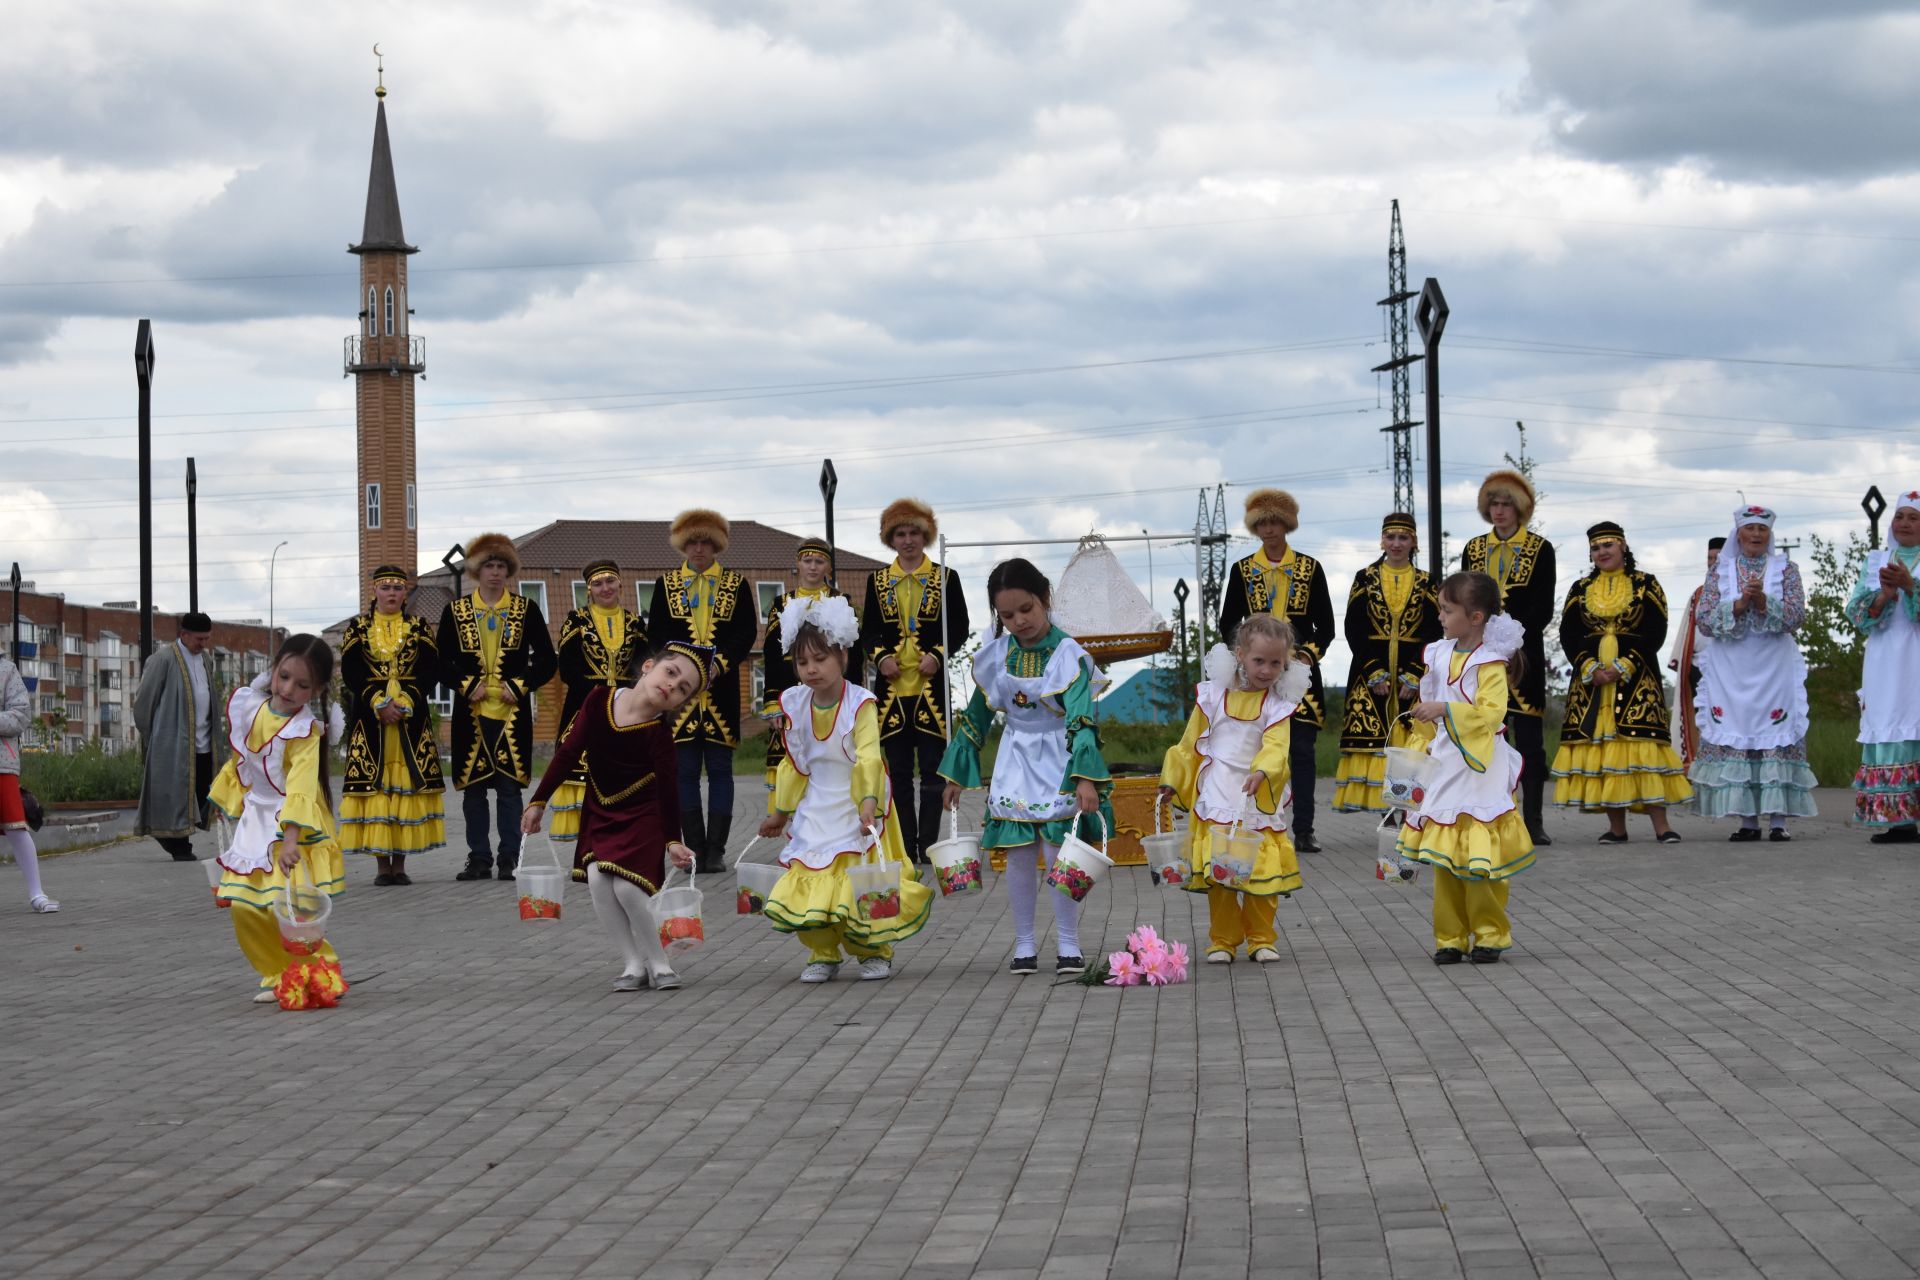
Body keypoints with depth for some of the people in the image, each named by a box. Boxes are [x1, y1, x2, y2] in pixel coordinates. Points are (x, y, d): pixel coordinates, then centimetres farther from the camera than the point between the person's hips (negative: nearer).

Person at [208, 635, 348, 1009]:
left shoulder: (305, 729, -18)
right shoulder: (248, 708, -1)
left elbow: (301, 787, -27)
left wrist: (290, 839, -35)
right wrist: (230, 804, 23)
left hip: (294, 826, -6)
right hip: (256, 822, 6)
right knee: (244, 907, 1)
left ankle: (320, 972, 4)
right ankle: (279, 976, 16)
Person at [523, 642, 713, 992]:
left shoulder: (659, 735, -22)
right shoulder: (600, 700, -12)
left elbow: (668, 791, -20)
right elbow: (569, 753, -4)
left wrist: (672, 840, -31)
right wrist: (538, 802, -1)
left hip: (642, 818, -4)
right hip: (600, 814, 4)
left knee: (626, 888, -19)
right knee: (597, 881, -14)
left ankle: (658, 964, 2)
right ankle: (634, 964, -1)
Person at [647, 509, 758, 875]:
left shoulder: (736, 585, 9)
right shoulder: (665, 585, 12)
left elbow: (746, 633, 2)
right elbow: (655, 635, 6)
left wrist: (721, 663, -14)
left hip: (721, 691, -1)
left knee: (720, 770, 0)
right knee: (686, 772, 0)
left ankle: (716, 851, 2)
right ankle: (695, 849, 4)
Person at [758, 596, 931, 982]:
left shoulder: (860, 704, -16)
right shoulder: (795, 705, 0)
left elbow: (869, 758, -25)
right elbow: (795, 764, 10)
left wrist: (869, 802, -39)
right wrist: (780, 812, 16)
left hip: (856, 808, -4)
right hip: (815, 811, 4)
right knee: (809, 883, -2)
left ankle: (875, 952, 15)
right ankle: (822, 954, 14)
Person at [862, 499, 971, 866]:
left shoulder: (945, 578, 6)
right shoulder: (878, 582, 11)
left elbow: (961, 627, 4)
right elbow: (868, 631, 11)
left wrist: (938, 654, -12)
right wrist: (880, 656, -9)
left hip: (931, 686, -2)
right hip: (892, 687, 2)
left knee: (932, 771, -4)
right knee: (899, 773, 4)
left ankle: (928, 846, -2)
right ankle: (906, 848, 7)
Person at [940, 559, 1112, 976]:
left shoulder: (1068, 655, -14)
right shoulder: (996, 655, 0)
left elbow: (1081, 720, -20)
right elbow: (977, 715, 10)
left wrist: (1085, 777, -30)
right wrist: (955, 774, 13)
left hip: (1058, 764, -4)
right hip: (1015, 765, 4)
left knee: (1059, 854, -6)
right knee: (1019, 856, 4)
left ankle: (1067, 944, 4)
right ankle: (1024, 943, 13)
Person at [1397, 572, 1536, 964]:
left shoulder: (1490, 663, -10)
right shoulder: (1439, 655, 11)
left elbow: (1491, 711, -23)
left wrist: (1445, 710, -28)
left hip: (1479, 770, -6)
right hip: (1445, 767, 6)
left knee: (1480, 857, -6)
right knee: (1445, 859, 4)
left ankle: (1489, 935, 5)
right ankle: (1451, 938, 9)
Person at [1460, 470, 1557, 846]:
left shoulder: (1540, 549, 4)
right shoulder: (1473, 549, 13)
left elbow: (1543, 608, -4)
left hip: (1525, 655, -3)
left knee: (1529, 741, -3)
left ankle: (1533, 823, -1)